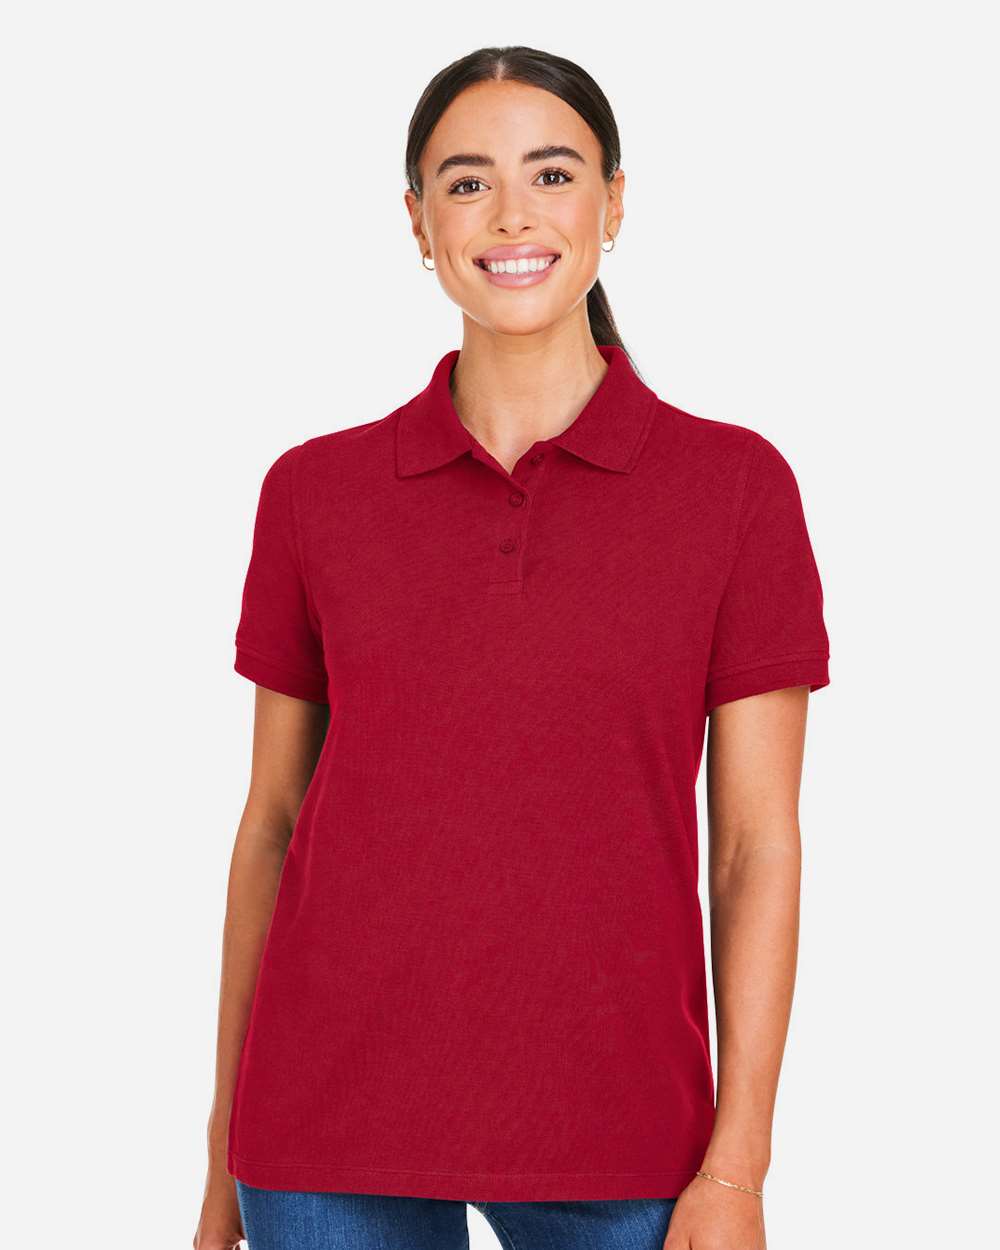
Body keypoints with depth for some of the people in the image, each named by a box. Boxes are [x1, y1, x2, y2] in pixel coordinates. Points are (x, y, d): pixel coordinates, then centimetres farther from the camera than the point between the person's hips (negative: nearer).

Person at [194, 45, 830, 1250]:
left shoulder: (733, 484, -2)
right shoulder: (315, 492, 2)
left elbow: (757, 846, -3)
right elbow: (272, 821, 7)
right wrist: (227, 1141, 8)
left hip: (615, 1137, -1)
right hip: (337, 1126, 1)